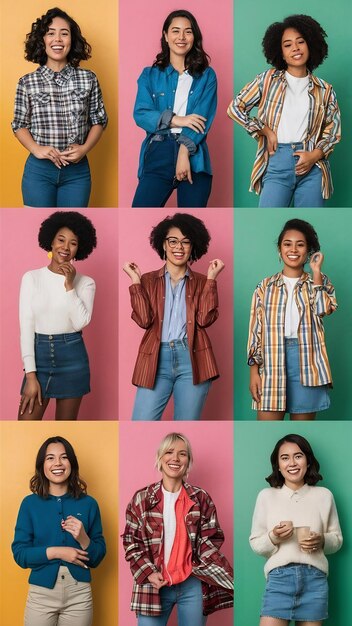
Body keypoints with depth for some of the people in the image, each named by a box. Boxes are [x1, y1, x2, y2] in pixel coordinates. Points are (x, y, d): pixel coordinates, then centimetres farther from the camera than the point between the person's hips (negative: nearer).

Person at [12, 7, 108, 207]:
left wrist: (84, 148, -9)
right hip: (38, 170, -1)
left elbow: (99, 121, 8)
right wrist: (36, 149, -12)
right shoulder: (27, 82, 0)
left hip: (77, 170, 1)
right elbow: (20, 125, 6)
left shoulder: (88, 79, 1)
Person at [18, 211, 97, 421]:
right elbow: (26, 325, -2)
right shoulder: (32, 278, 1)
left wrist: (70, 286, -15)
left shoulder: (86, 283, 2)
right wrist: (30, 375, -8)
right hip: (39, 354, 0)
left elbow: (80, 323, -11)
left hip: (72, 357, 0)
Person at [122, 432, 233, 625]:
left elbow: (209, 542, 3)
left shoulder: (201, 499, 5)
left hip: (193, 586, 1)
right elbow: (131, 543, 3)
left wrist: (231, 580, -11)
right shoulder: (142, 499, 4)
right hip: (153, 585, -1)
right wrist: (149, 573, -11)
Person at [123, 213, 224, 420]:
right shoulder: (148, 280, 9)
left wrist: (211, 279, -5)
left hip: (192, 361, 0)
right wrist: (136, 281, -4)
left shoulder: (201, 282, 10)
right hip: (157, 360, 0)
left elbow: (205, 319, -6)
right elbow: (144, 319, -5)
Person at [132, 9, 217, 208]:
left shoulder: (206, 76, 10)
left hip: (194, 156, 0)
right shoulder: (150, 75, 12)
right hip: (158, 154, 0)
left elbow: (203, 118, -3)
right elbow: (140, 114, 0)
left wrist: (184, 151, -17)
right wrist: (176, 120, -14)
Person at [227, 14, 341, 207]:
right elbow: (235, 108, 7)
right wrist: (265, 131, 0)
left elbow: (333, 130, 13)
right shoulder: (268, 80, 6)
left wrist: (315, 155, -5)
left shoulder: (324, 90, 9)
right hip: (277, 163, -2)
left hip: (312, 166, 2)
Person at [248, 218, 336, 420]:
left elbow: (324, 308, -12)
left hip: (307, 360, 0)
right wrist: (254, 370, -1)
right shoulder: (266, 286, 9)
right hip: (272, 361, 0)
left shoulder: (319, 282, 10)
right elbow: (256, 329, 6)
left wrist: (316, 271, -6)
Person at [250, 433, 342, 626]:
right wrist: (273, 538, -12)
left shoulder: (324, 495, 7)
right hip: (279, 577, -1)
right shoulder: (266, 496, 4)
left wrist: (322, 541, -7)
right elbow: (255, 543, 7)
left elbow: (337, 539, 14)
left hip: (315, 579, 1)